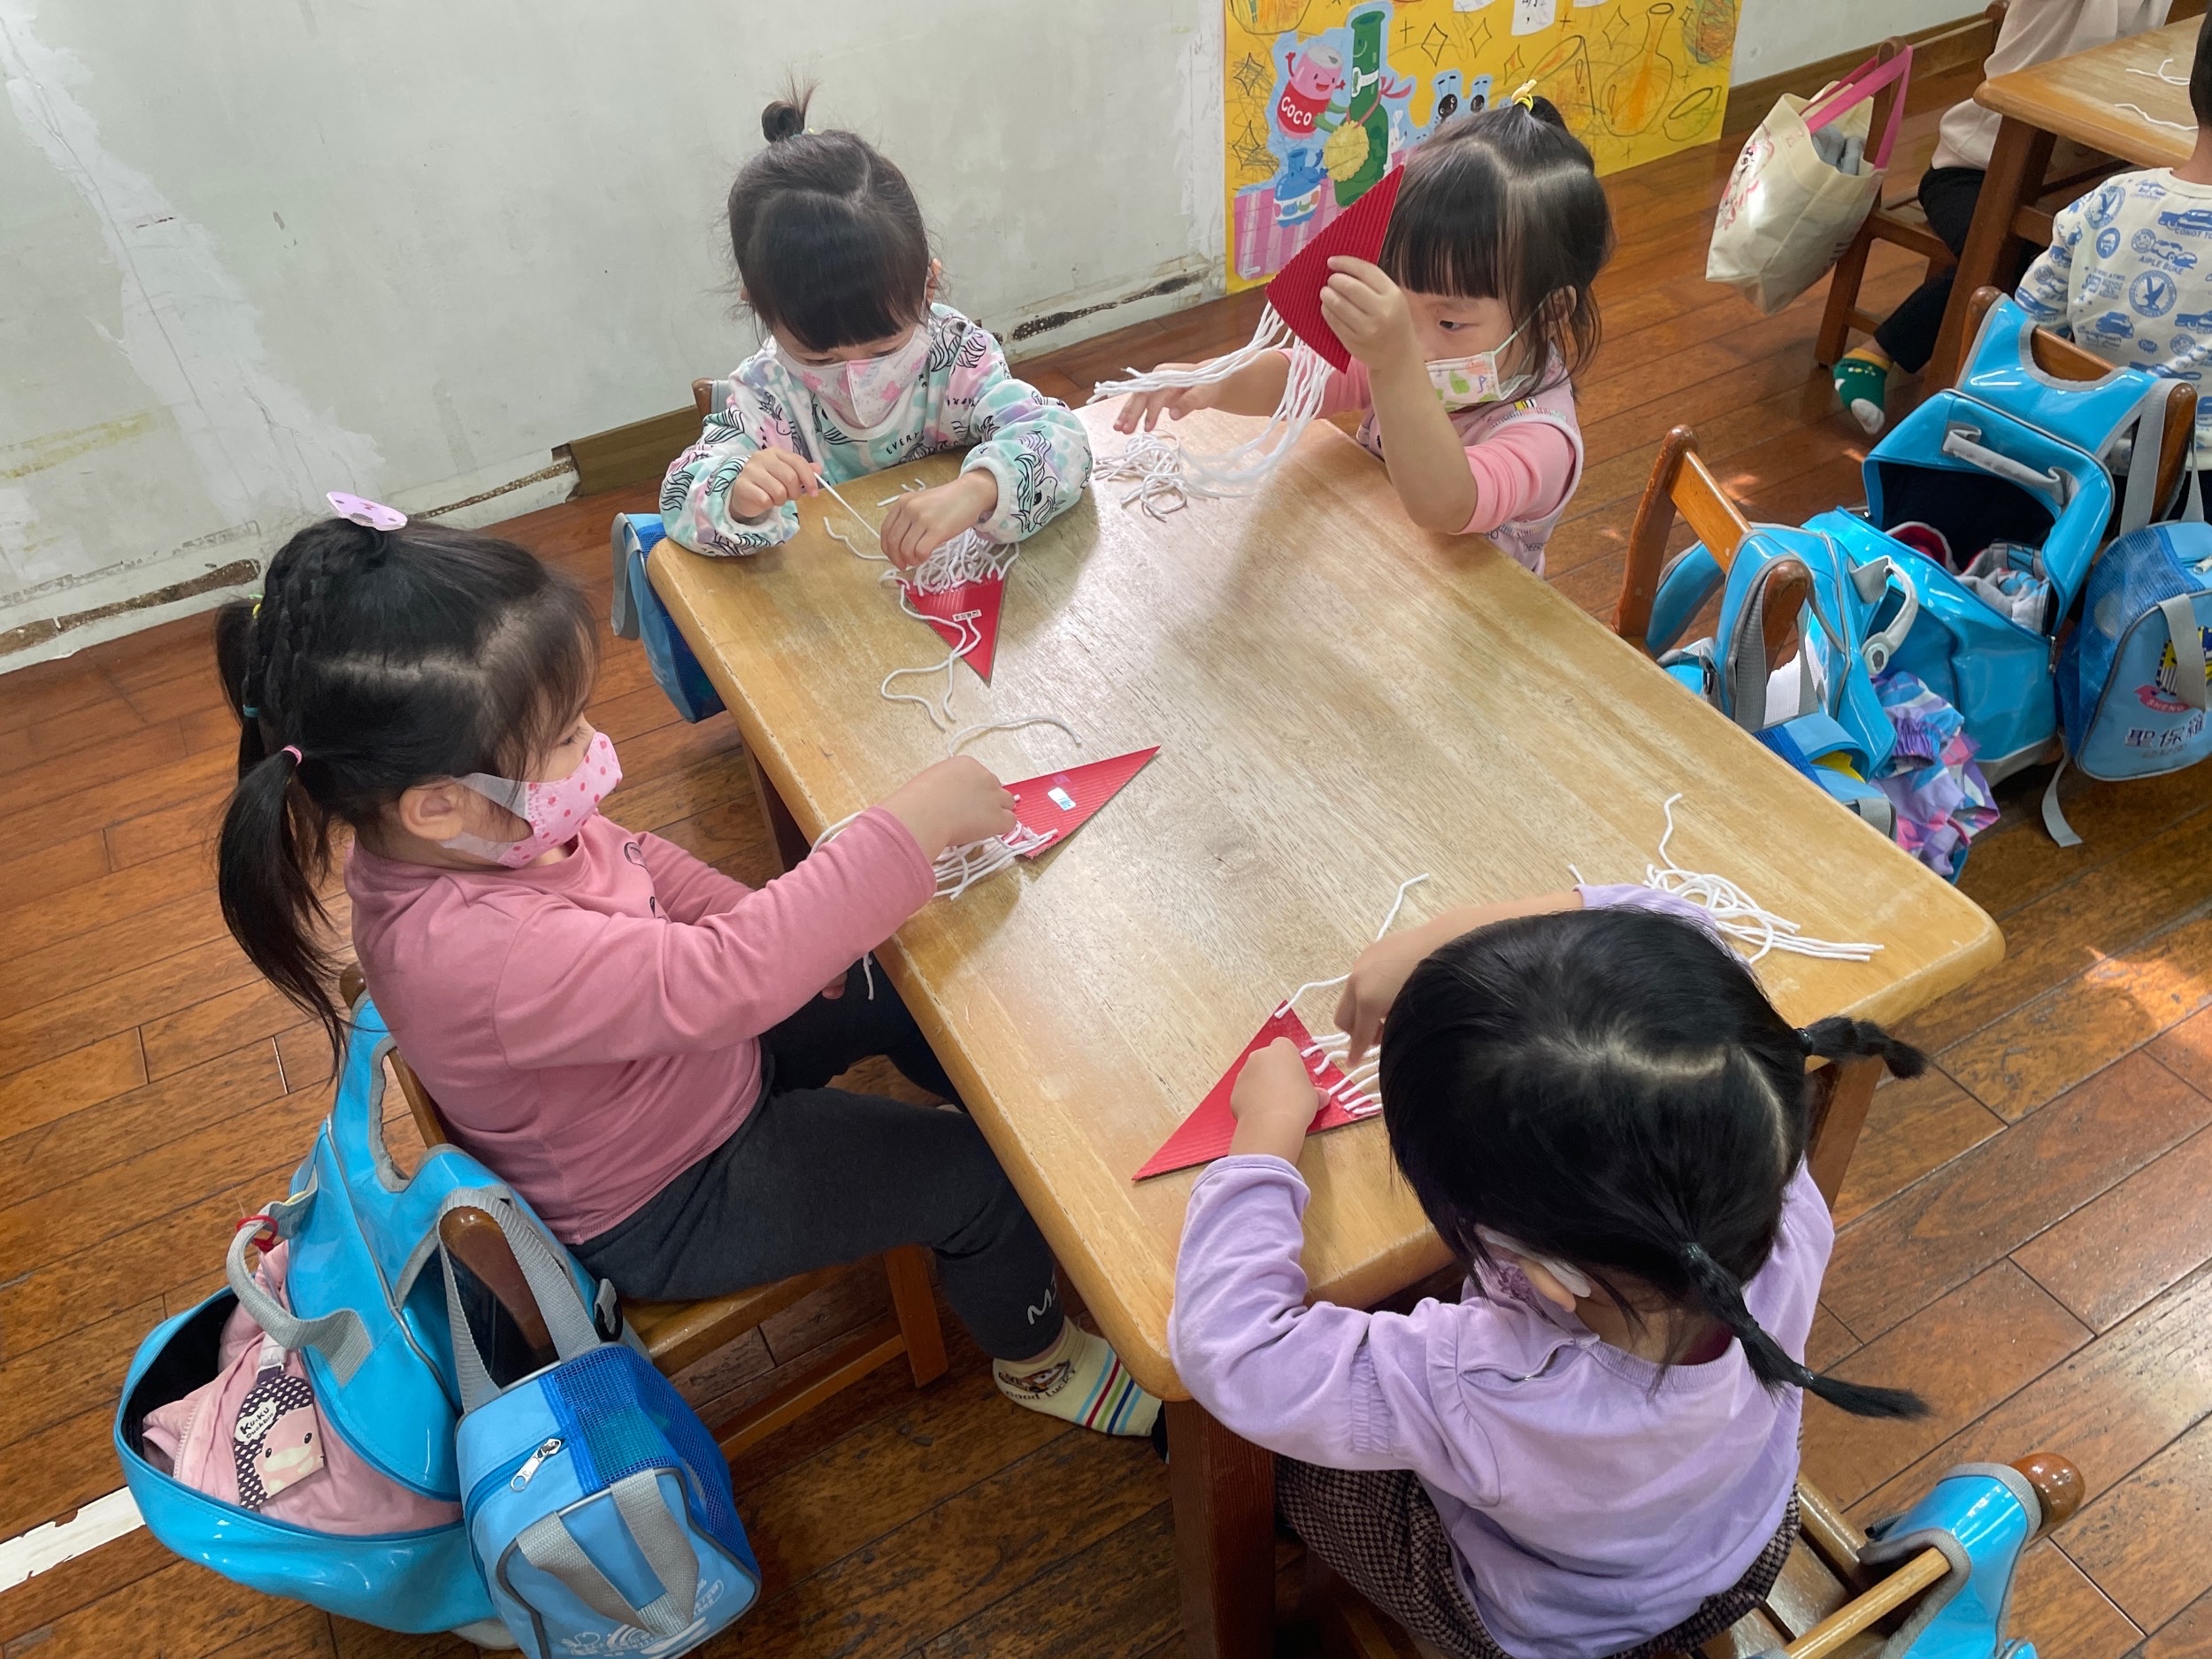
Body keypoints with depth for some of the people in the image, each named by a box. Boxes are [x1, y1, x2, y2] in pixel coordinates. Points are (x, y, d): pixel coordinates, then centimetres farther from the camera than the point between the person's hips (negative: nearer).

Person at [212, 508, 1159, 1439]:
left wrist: (779, 936, -9)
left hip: (700, 1053, 8)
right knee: (980, 1179, -3)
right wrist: (912, 826, -43)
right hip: (669, 1209, -8)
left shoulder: (475, 830, -15)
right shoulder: (481, 951, -43)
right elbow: (721, 978, -47)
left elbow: (640, 863, 3)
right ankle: (1037, 1356, 28)